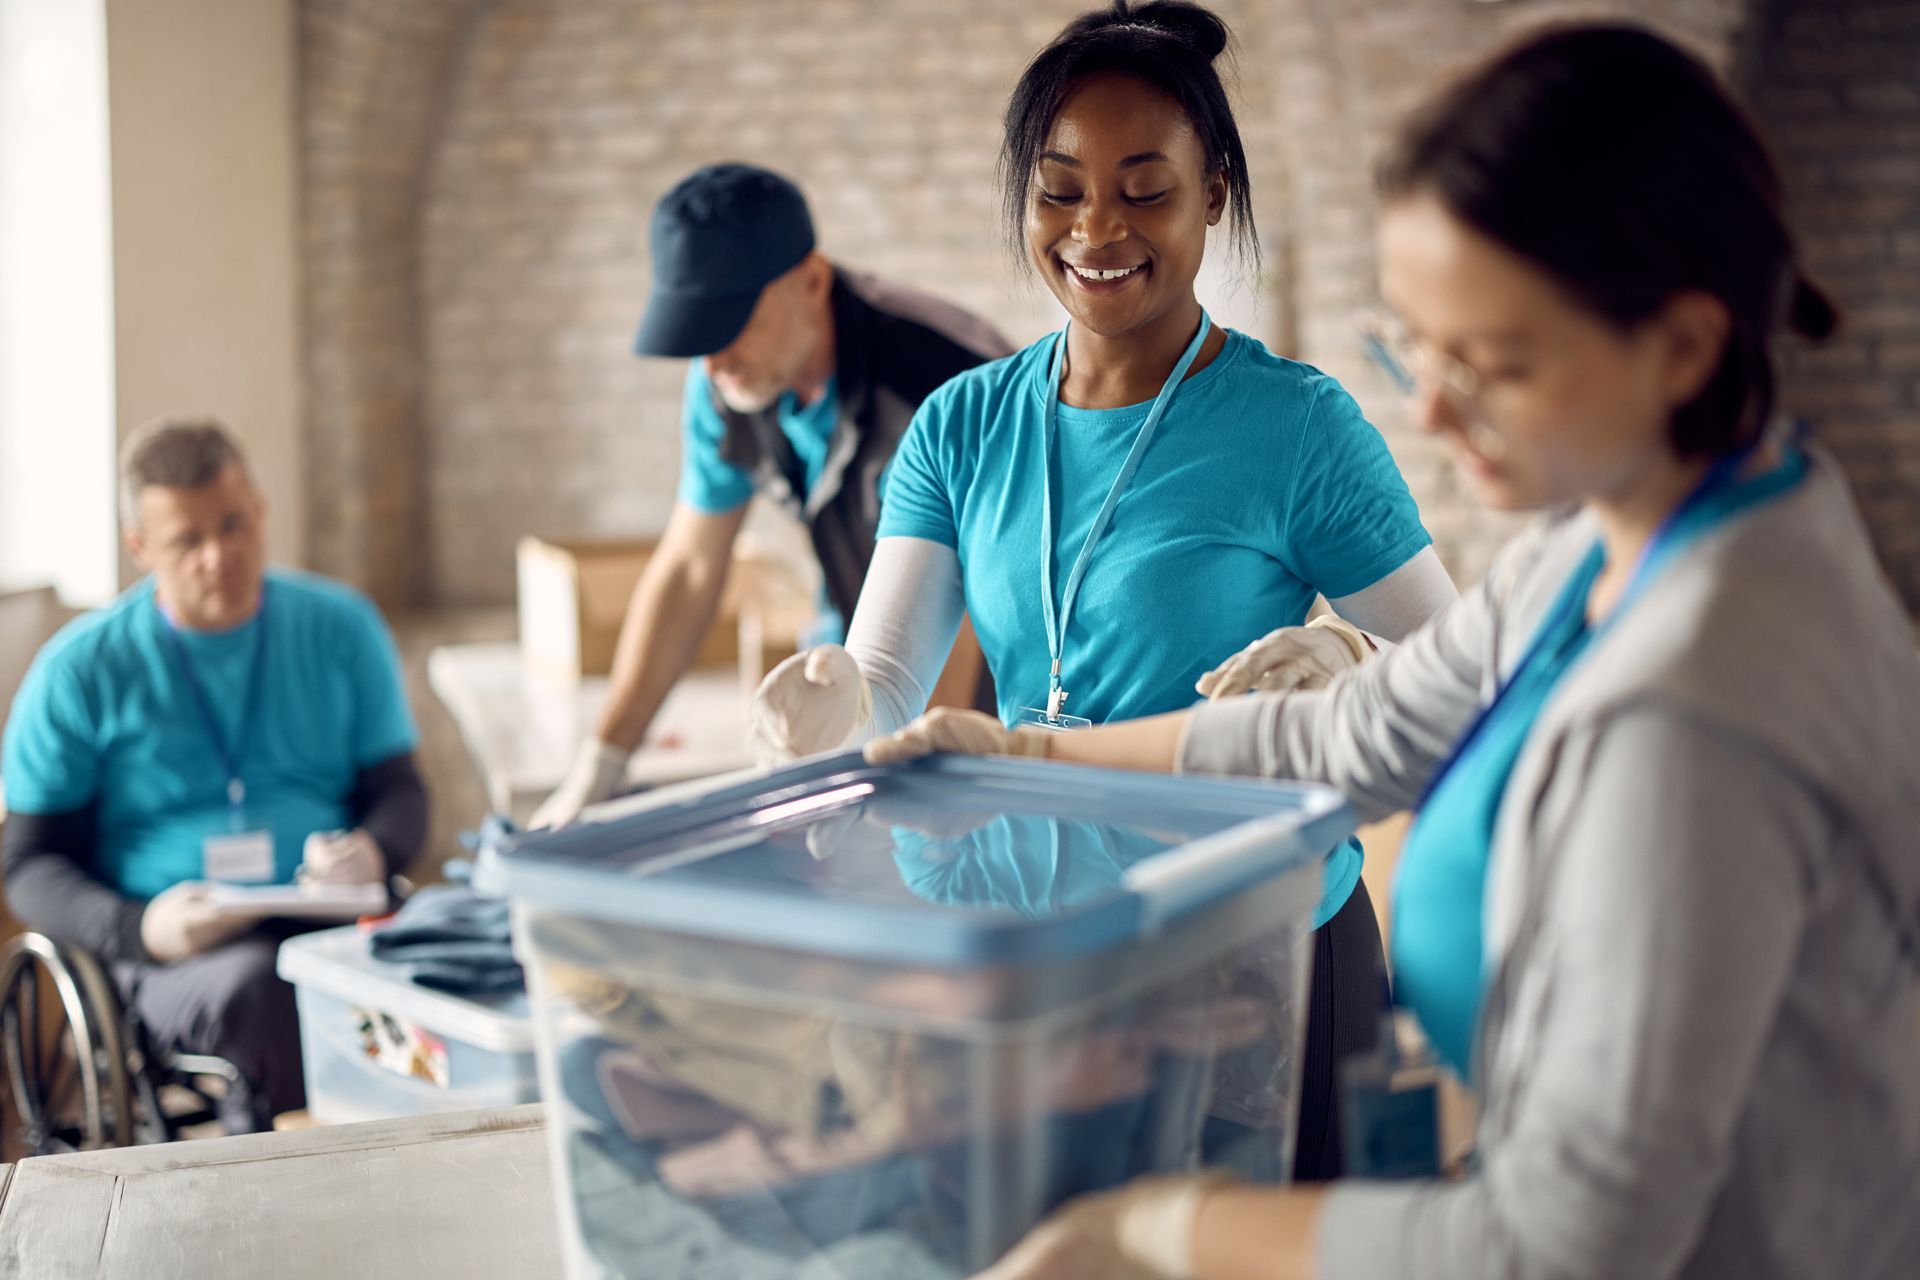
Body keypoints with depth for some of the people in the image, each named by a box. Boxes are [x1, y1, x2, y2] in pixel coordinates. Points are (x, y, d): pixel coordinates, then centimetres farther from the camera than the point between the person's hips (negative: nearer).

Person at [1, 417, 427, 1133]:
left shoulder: (340, 628, 12)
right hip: (171, 960, -2)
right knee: (261, 985, -38)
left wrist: (373, 852, -10)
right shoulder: (79, 670, 5)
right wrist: (140, 929, -15)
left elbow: (400, 792, 15)